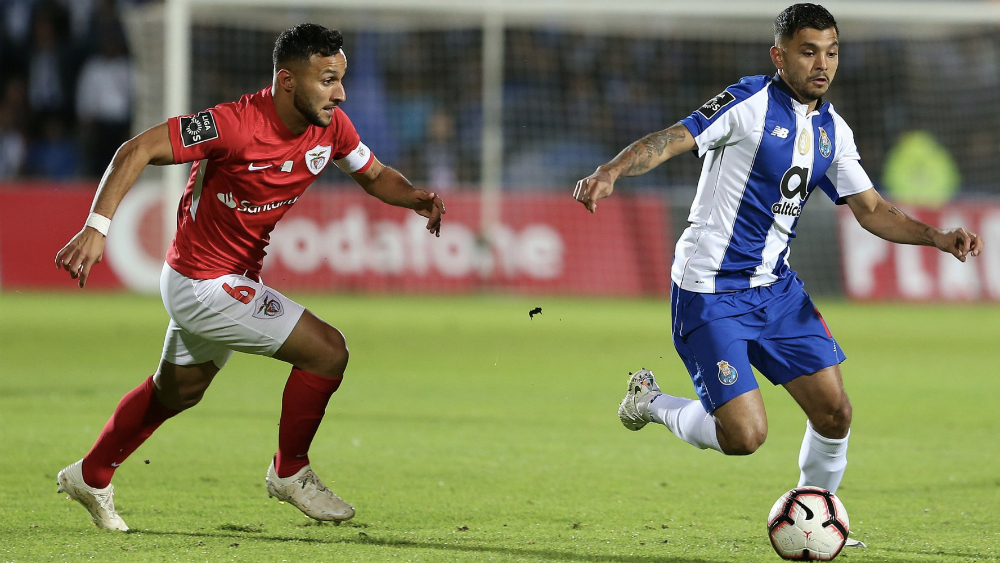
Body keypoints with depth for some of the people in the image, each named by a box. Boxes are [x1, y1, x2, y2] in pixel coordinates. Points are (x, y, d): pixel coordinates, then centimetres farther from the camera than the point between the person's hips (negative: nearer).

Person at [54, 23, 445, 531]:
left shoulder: (329, 126, -6)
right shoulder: (236, 124, -28)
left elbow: (375, 176, 10)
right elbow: (137, 150, -27)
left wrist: (415, 198, -12)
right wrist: (96, 227, -37)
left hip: (234, 280, 9)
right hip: (204, 285, -9)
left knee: (178, 391, 27)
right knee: (327, 350, -13)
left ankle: (91, 478, 46)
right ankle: (290, 472, 7)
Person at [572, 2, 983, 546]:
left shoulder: (832, 129, 8)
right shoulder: (750, 102, -15)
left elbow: (871, 210, 14)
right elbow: (673, 139, -24)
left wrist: (938, 237, -1)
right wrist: (610, 171, -41)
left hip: (775, 287, 7)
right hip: (710, 291, -7)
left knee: (834, 414, 2)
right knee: (744, 434, -14)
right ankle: (649, 401, 14)